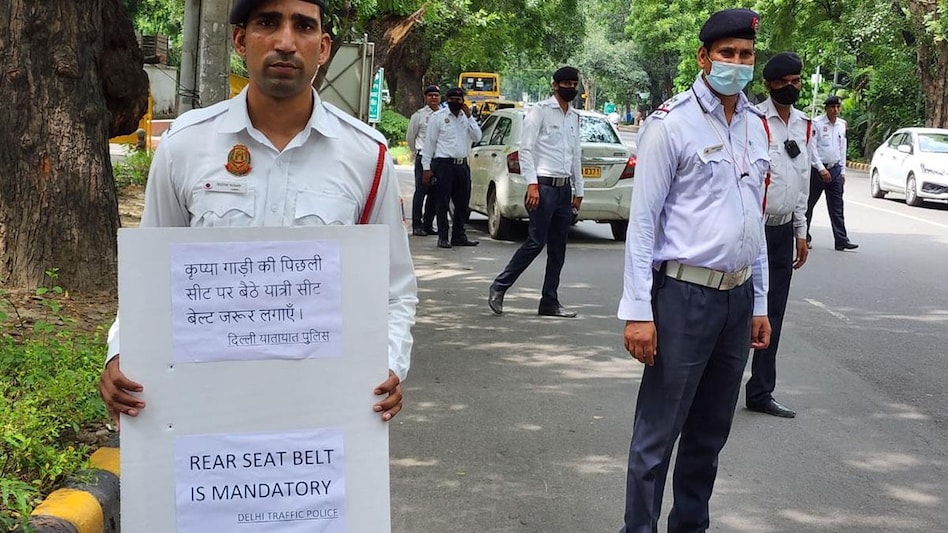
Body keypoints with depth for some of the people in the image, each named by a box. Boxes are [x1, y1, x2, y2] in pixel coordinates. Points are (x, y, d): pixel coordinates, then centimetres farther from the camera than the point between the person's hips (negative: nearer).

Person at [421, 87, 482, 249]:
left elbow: (477, 137, 2)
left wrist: (469, 117, -6)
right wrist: (427, 167, -7)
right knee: (443, 202, -3)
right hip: (443, 164, -5)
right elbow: (429, 142, -2)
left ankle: (459, 236, 18)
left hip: (462, 164, 5)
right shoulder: (438, 117, 0)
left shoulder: (466, 117, 13)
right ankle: (443, 237, 2)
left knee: (463, 203, 8)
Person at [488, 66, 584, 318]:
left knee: (558, 247, 6)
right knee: (535, 242, -10)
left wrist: (578, 190, 17)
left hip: (564, 188, 7)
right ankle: (499, 287, 2)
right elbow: (526, 149, -10)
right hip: (544, 185, -7)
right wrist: (532, 184, -18)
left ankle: (549, 302, 11)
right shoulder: (540, 111, -5)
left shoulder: (574, 117, 17)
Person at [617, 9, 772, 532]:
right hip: (685, 296, -6)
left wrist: (760, 302, 17)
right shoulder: (671, 124, -9)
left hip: (737, 297, 6)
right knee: (657, 435, 0)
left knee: (710, 433, 15)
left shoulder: (757, 126, 11)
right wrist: (638, 310, -14)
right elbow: (642, 222, -10)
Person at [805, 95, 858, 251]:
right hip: (817, 169, -5)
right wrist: (821, 169, -16)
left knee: (837, 207, 2)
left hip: (835, 169, 5)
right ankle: (804, 237, 14)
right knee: (809, 204, 3)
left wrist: (843, 172, 12)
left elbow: (842, 149, 16)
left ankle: (841, 240, 0)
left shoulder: (842, 125, 10)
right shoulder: (817, 123, -7)